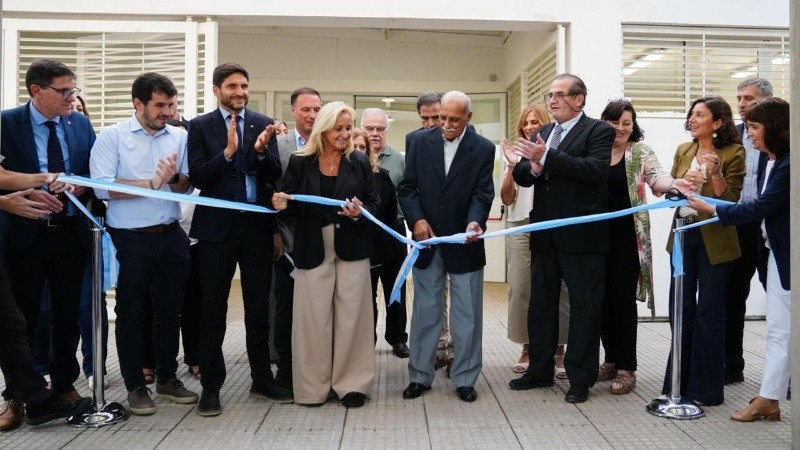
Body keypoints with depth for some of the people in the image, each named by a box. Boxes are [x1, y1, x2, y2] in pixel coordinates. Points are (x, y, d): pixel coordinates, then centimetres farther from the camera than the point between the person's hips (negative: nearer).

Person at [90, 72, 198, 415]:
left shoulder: (180, 137, 7)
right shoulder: (112, 136, -4)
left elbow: (187, 185, 6)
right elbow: (103, 187, -14)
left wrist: (174, 177, -16)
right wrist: (152, 183, -15)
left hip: (172, 236, 4)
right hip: (131, 239, -3)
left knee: (169, 310, 13)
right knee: (130, 313, 7)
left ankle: (167, 378, 28)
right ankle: (135, 387, 20)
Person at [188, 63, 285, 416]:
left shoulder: (263, 124, 6)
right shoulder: (200, 126, 0)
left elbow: (274, 176, -1)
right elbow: (197, 178, -9)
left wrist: (260, 151, -19)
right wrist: (228, 151, -21)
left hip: (257, 225, 2)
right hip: (217, 226, -2)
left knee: (258, 307, 10)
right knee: (213, 311, 5)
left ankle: (262, 380, 23)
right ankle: (211, 387, 16)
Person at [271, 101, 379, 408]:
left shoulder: (359, 162, 4)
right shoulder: (300, 162, 2)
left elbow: (374, 203, 6)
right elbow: (291, 206, 4)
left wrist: (360, 212, -15)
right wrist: (281, 205, -18)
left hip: (351, 248, 1)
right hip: (313, 250, 0)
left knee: (350, 315, 4)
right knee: (313, 317, 3)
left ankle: (351, 383, 16)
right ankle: (313, 386, 16)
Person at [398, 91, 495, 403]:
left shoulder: (483, 149, -4)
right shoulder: (421, 142, 1)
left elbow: (483, 194, -9)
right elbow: (407, 187, 1)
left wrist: (475, 222, -28)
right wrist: (416, 219, -14)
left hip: (464, 243, -1)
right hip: (427, 239, 2)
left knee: (467, 315, 7)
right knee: (425, 311, 11)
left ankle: (465, 378, 20)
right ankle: (420, 375, 22)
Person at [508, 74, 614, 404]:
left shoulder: (598, 131, -4)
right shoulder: (542, 133, 15)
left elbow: (594, 169, -21)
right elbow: (521, 175, 8)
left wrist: (546, 157, -25)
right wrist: (534, 166, -15)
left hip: (581, 235, -6)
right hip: (545, 234, 7)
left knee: (584, 306, 3)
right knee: (540, 303, 13)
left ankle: (580, 379, 13)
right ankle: (540, 370, 26)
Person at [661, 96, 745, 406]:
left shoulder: (733, 153, -6)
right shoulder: (683, 151, 10)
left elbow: (731, 201, -9)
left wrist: (714, 173, -24)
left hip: (714, 240, -5)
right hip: (684, 235, 5)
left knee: (708, 310, 1)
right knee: (680, 307, 9)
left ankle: (706, 387, 13)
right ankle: (679, 381, 21)